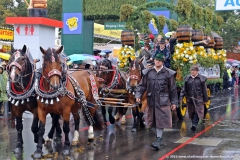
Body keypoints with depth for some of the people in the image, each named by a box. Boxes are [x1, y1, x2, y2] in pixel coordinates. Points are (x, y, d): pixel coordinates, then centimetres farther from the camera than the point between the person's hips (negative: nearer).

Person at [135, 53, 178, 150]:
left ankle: (158, 140, -8)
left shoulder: (168, 73, -1)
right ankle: (158, 136, 27)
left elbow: (173, 89, 2)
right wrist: (138, 95, -6)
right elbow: (142, 85, 8)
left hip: (163, 101, -3)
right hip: (151, 101, 4)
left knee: (161, 120, -9)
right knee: (153, 120, 11)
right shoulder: (148, 73, 6)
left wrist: (174, 102, 1)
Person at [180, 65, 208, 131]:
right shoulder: (187, 78, 5)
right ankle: (194, 124, 22)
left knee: (197, 112, -10)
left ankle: (194, 124, -15)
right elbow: (184, 88, 7)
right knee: (191, 112, 10)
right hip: (189, 98, 3)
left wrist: (205, 99, 3)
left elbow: (204, 90, 1)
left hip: (198, 98, -3)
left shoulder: (201, 78, -3)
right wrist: (181, 97, -2)